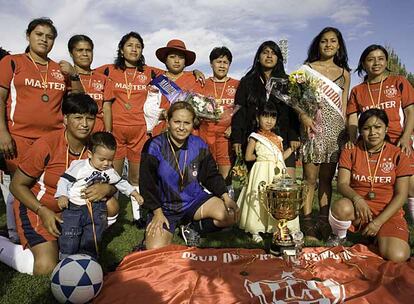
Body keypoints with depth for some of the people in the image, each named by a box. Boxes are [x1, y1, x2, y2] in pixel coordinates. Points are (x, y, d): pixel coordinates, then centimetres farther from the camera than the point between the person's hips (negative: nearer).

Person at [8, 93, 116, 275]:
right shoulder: (47, 146, -21)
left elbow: (113, 186, -2)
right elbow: (17, 185, -11)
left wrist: (106, 188, -27)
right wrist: (43, 212, -23)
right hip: (35, 207, -4)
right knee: (47, 267, -19)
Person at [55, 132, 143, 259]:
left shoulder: (110, 172, 1)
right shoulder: (79, 166, -11)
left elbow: (121, 183, 12)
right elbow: (65, 180, -9)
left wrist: (135, 194, 8)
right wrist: (62, 196, -22)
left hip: (96, 209, 3)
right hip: (74, 207, -3)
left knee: (92, 238, 8)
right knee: (69, 237, -4)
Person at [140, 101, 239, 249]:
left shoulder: (199, 145, -4)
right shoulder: (154, 146, -14)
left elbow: (211, 175, 4)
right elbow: (147, 183, -10)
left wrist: (225, 197, -10)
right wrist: (157, 213, -13)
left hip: (194, 200, 3)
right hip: (164, 206, -3)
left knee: (231, 215, -16)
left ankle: (193, 228, 8)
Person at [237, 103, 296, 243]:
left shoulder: (277, 138, 14)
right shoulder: (255, 137, -1)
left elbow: (280, 157, 13)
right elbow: (248, 157, -3)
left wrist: (290, 149, 2)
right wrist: (261, 156, 2)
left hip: (277, 172, 5)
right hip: (262, 172, -5)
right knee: (259, 199, -5)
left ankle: (276, 227, 16)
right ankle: (255, 231, 4)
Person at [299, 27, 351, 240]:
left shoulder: (344, 73, 16)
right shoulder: (307, 68, 6)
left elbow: (343, 105, 15)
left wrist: (345, 131, 8)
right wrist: (304, 116, -18)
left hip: (336, 128, 3)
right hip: (314, 127, -3)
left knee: (327, 178, 7)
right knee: (310, 177, -5)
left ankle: (324, 222, 14)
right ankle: (307, 224, 2)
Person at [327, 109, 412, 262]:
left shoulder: (398, 156, 0)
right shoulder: (350, 152, 2)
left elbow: (401, 195, -3)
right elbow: (342, 184, -5)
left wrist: (378, 222, -13)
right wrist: (357, 199, -28)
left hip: (388, 213, 0)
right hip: (358, 209, 0)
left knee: (397, 257, -24)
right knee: (342, 208, -37)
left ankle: (379, 237, 13)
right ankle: (339, 237, -2)